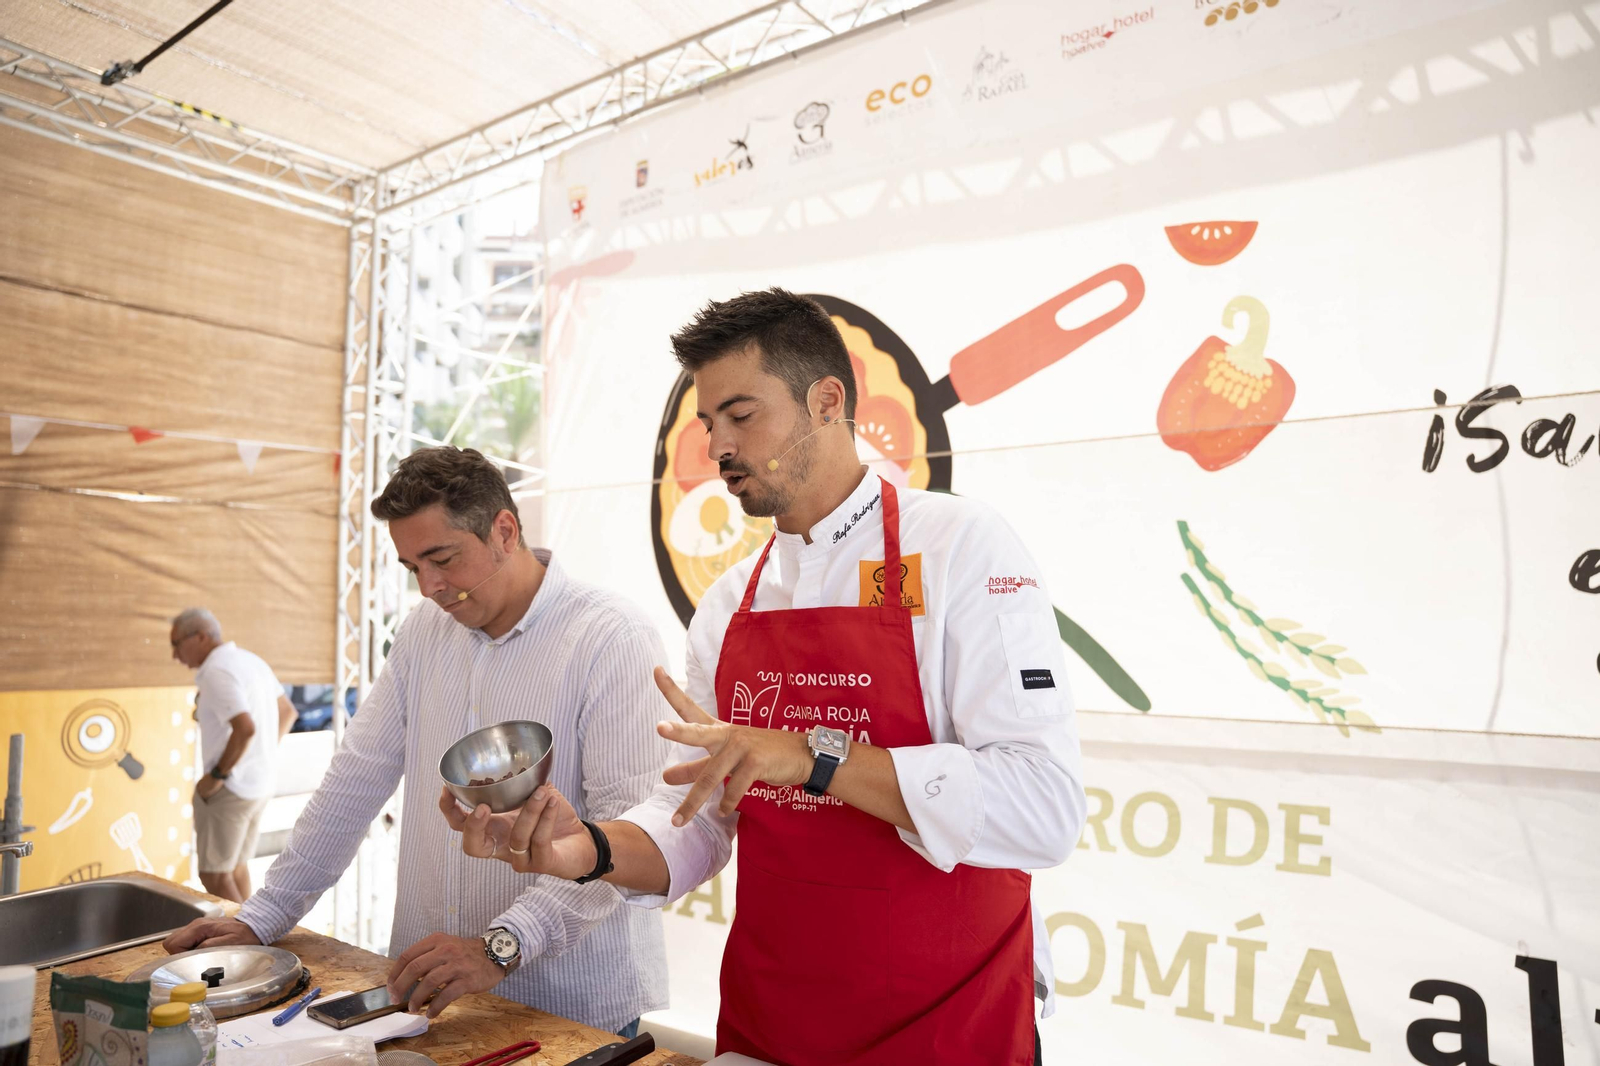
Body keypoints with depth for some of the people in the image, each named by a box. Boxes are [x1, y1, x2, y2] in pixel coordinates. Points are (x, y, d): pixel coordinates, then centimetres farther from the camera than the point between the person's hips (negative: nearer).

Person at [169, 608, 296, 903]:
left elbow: (245, 728, -30)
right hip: (261, 783, 9)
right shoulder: (251, 660, 11)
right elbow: (287, 712, 20)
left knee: (214, 874, 1)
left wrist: (216, 776, -20)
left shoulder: (217, 671, -18)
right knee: (235, 868, 19)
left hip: (230, 788, -9)